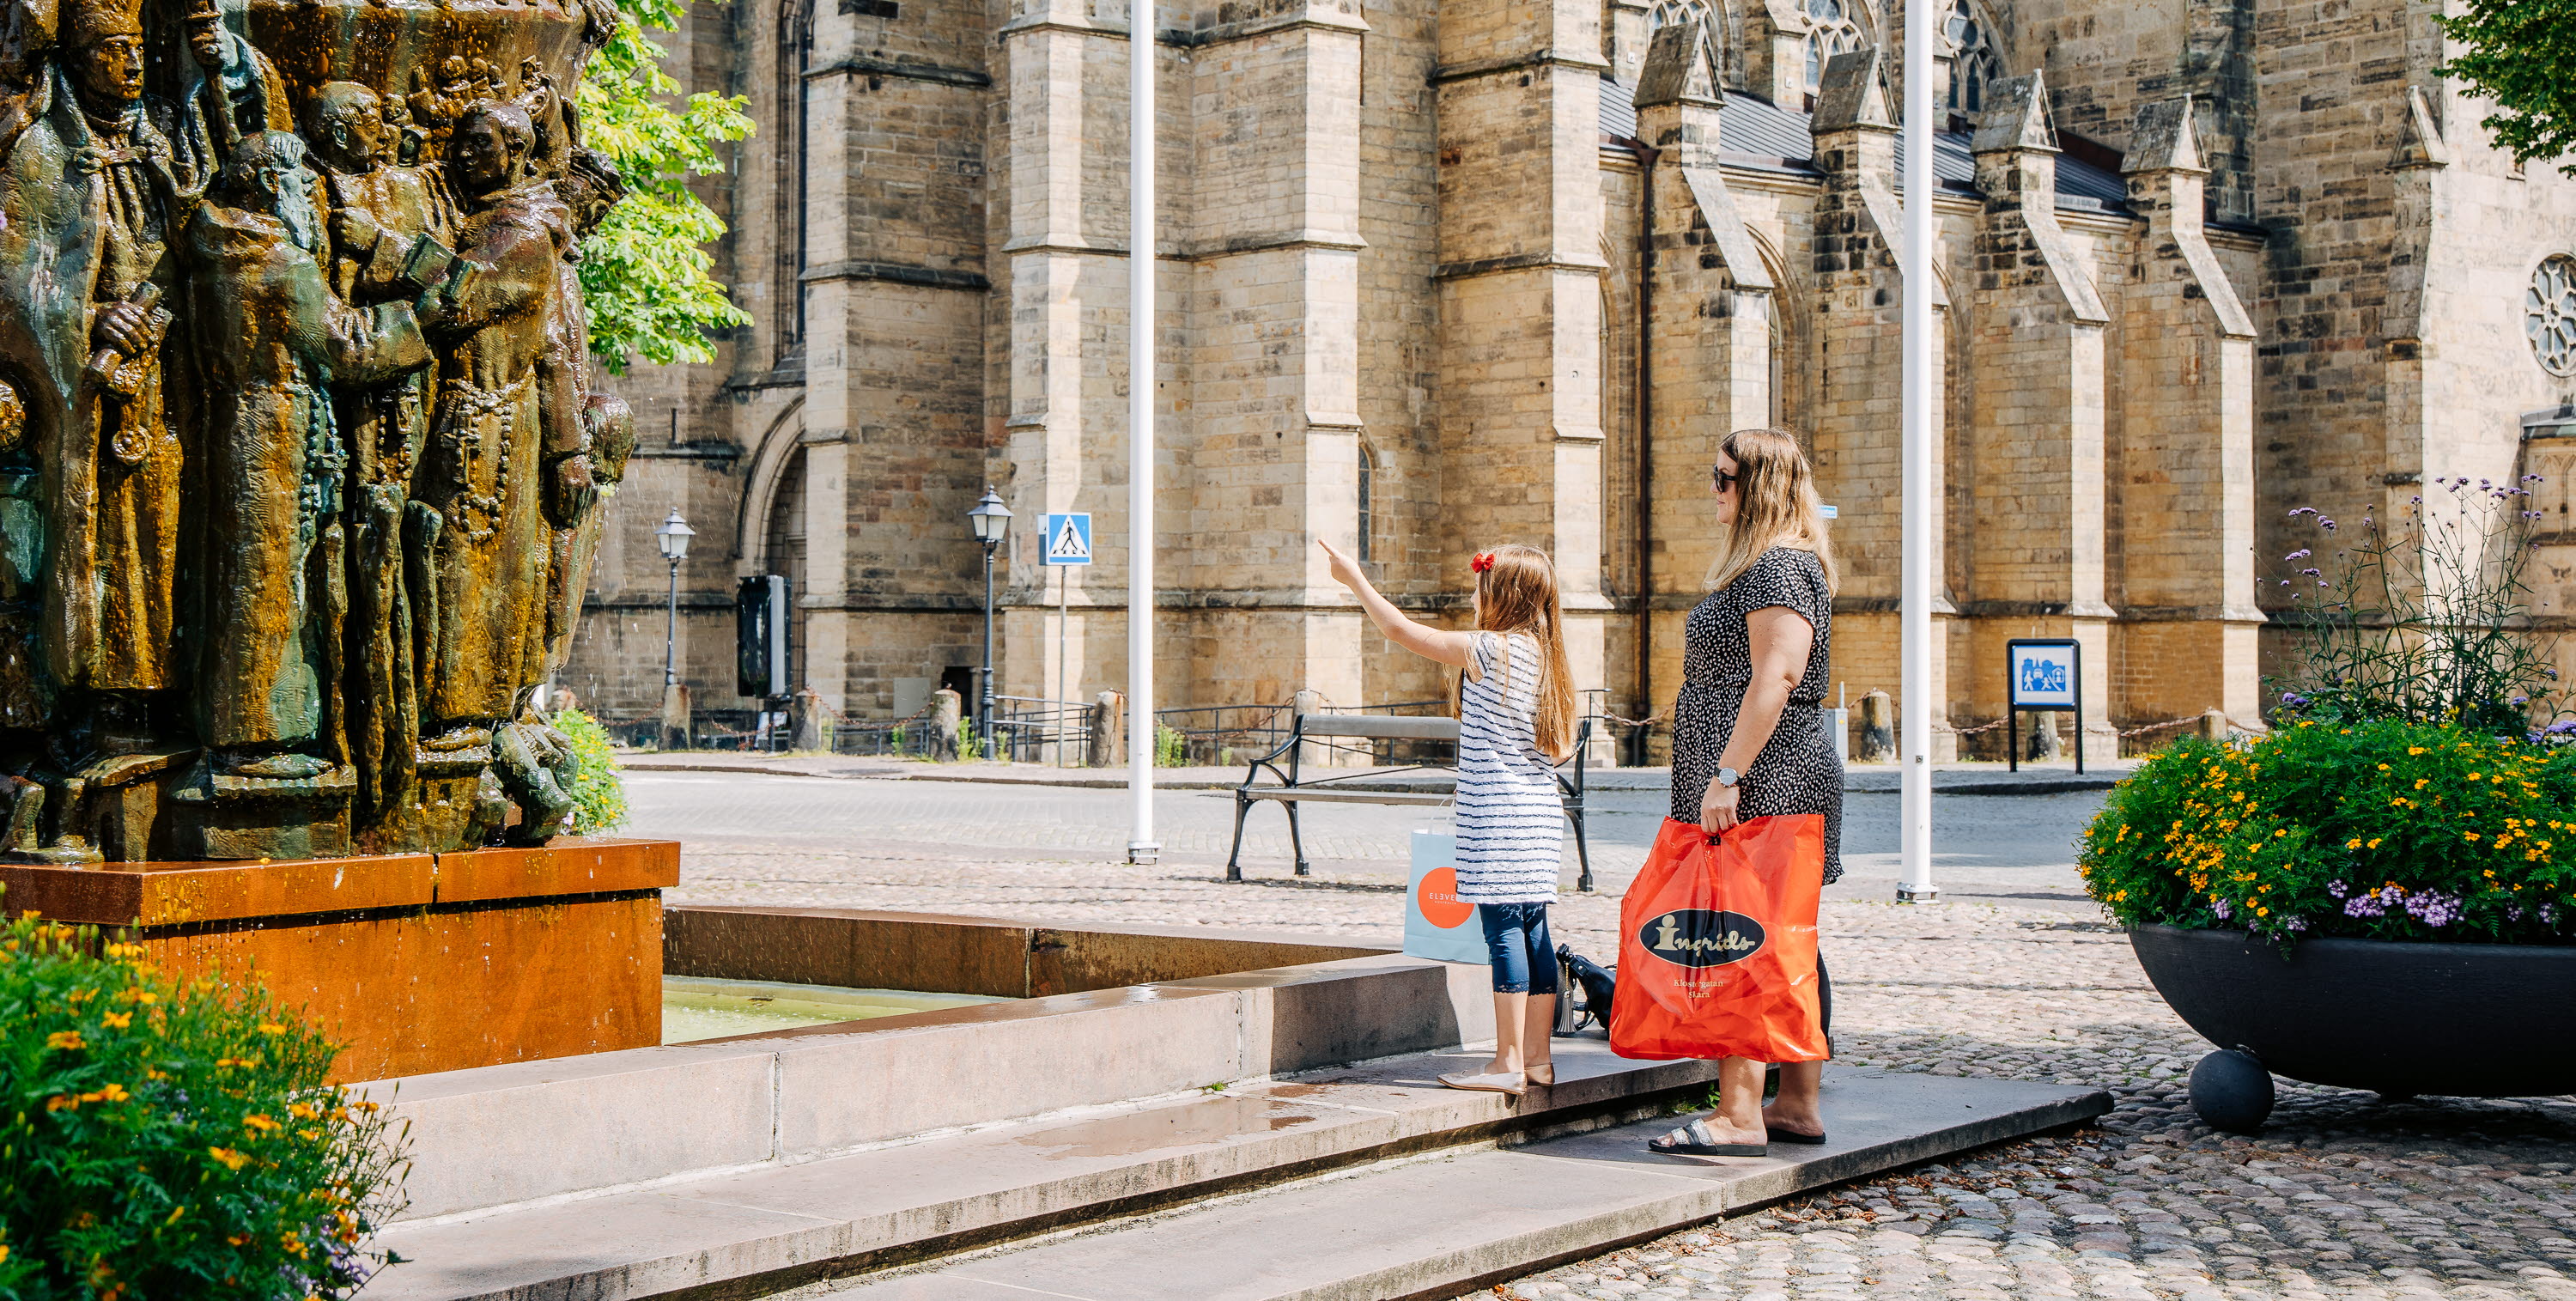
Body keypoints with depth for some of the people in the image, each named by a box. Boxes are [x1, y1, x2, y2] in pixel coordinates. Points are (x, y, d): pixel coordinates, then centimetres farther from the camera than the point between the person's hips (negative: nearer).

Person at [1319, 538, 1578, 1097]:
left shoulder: (1490, 650, -11)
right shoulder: (1544, 654, 11)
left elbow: (1402, 631, -6)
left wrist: (1355, 579, 5)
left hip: (1498, 816, -8)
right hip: (1540, 814, 8)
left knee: (1504, 931, -6)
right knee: (1533, 932, 10)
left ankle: (1508, 1063, -5)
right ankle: (1537, 1057, 14)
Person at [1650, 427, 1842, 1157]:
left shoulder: (1778, 566, -13)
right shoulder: (1780, 565, 21)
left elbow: (1776, 678, -23)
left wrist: (1725, 775, -25)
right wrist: (1724, 776, 22)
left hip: (1761, 786, -11)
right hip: (1776, 786, 11)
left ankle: (1739, 1116, -12)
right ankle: (1797, 1105, 15)